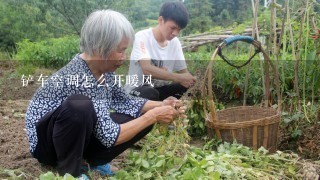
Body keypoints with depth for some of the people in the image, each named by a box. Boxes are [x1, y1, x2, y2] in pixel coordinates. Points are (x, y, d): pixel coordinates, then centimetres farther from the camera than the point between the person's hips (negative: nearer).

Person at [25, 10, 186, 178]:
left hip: (81, 136, 8)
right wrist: (153, 116, -25)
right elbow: (110, 136, -31)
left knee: (141, 117, -5)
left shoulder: (103, 68, -8)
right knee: (79, 106, -39)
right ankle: (69, 172, -15)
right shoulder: (79, 78, -32)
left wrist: (160, 105, -9)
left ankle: (93, 160, 8)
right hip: (47, 142, -8)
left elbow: (124, 101, 6)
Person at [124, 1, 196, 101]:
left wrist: (192, 80, -22)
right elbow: (147, 69, -32)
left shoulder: (175, 42, 0)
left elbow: (183, 71, 1)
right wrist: (178, 78, -39)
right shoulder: (142, 37, -18)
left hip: (160, 89, 6)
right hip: (137, 90, -6)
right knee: (151, 94, -37)